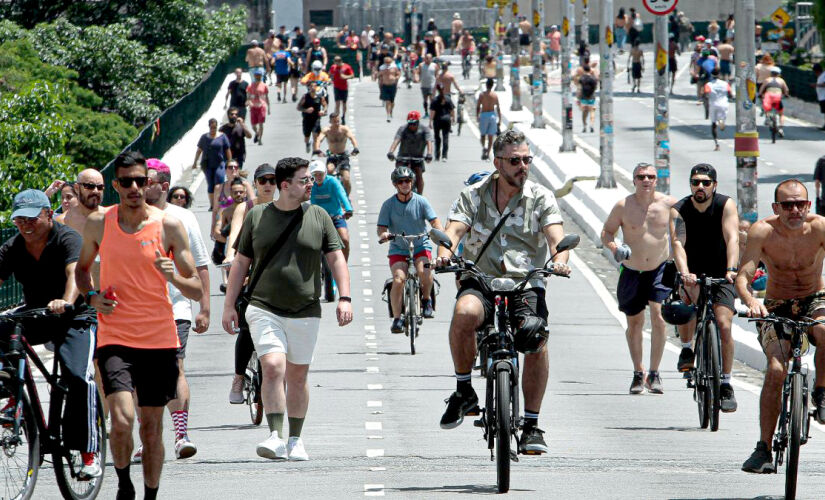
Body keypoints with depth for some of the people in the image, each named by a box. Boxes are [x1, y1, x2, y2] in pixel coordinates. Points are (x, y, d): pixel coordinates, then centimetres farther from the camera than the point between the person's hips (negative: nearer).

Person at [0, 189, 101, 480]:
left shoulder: (68, 239, -15)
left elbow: (75, 273, -33)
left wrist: (66, 302, -54)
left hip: (75, 317, -5)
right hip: (33, 315, 5)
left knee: (79, 376, -25)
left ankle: (90, 453, -19)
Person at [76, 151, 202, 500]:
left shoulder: (168, 226, -1)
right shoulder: (98, 224, 3)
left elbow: (197, 291, 1)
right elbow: (82, 267, 21)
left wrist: (174, 277, -20)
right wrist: (91, 296, 1)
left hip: (160, 340, 0)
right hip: (115, 337, 0)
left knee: (152, 428, 7)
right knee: (122, 419, -18)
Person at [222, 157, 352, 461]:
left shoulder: (318, 217, 5)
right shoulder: (257, 216, 4)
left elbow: (336, 258, 6)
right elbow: (241, 262, 10)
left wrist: (344, 297, -6)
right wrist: (229, 305, 8)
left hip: (305, 311, 2)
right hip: (264, 308, -2)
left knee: (297, 376, 9)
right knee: (272, 368, -18)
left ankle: (295, 441, 20)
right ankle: (275, 437, -21)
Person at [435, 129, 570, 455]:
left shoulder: (541, 197, 5)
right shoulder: (473, 196, 7)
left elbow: (555, 235, -9)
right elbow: (454, 230, -7)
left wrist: (560, 259, -33)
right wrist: (445, 254, -31)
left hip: (526, 284, 0)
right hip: (480, 281, 0)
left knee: (536, 341, -27)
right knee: (464, 312, -35)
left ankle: (531, 425, -11)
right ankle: (464, 392, -15)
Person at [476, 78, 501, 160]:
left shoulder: (482, 94, -5)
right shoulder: (495, 95, -1)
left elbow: (478, 107, -5)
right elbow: (498, 108, 1)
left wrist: (477, 116, 6)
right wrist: (499, 118, 9)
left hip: (484, 115, -1)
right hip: (492, 115, 1)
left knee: (482, 134, 11)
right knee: (491, 136, 7)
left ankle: (483, 147, -17)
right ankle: (488, 153, 5)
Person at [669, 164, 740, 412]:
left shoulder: (726, 205, -12)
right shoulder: (678, 210, -11)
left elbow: (732, 238, -24)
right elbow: (678, 244, -25)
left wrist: (731, 269, -41)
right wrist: (684, 272, -43)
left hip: (721, 276, 0)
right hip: (693, 273, 0)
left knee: (723, 324, -14)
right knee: (690, 295, -32)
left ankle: (726, 385, -3)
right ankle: (686, 349, -11)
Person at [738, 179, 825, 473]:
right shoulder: (763, 231, -16)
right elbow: (743, 276, -21)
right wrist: (750, 301, -42)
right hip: (776, 307, 0)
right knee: (776, 369, -20)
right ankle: (764, 449, -12)